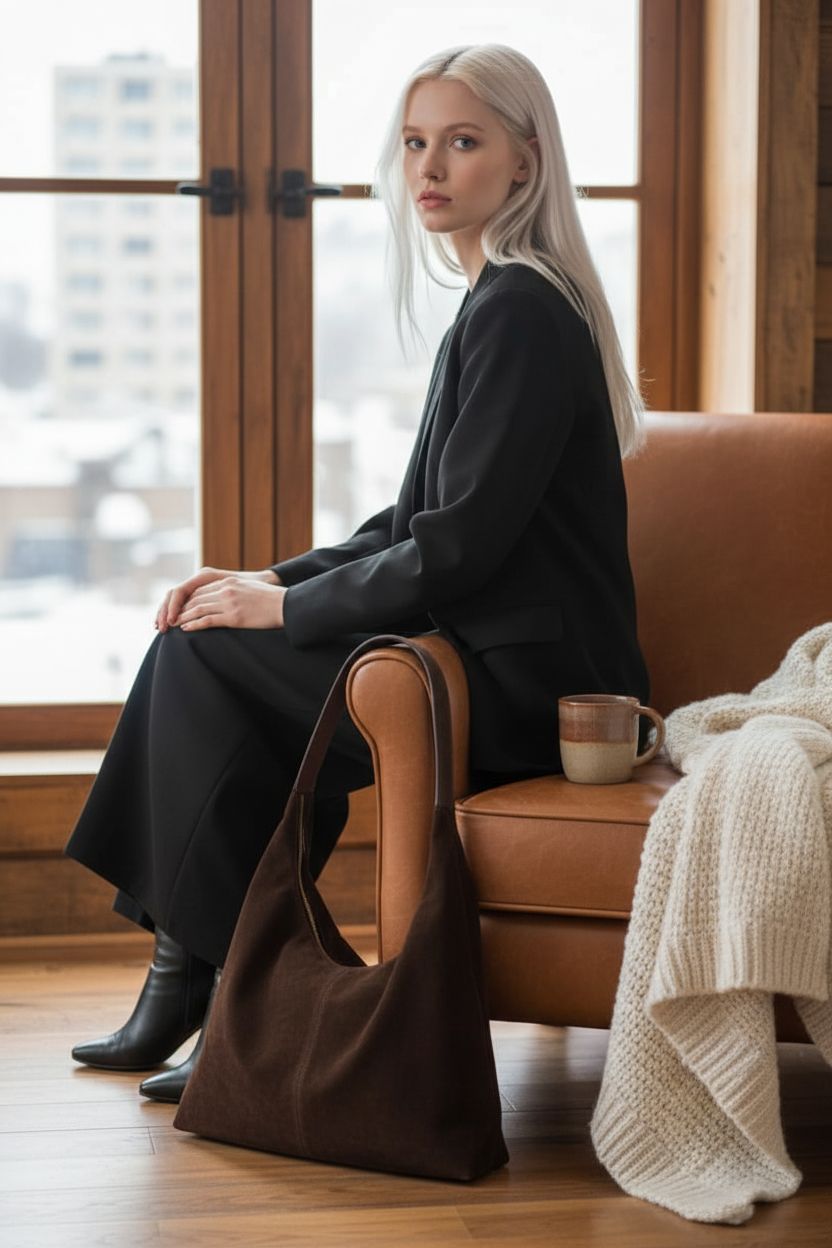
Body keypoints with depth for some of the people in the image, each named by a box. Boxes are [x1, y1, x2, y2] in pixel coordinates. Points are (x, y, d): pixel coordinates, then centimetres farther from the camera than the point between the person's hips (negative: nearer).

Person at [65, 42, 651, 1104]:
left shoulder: (518, 311, -15)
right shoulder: (505, 301, 17)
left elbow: (459, 547, -20)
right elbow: (417, 526, 18)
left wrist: (287, 605, -10)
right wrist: (270, 579, 7)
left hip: (527, 684, -10)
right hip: (507, 662, 10)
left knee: (204, 658, -9)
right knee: (198, 646, 4)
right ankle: (189, 971, 7)